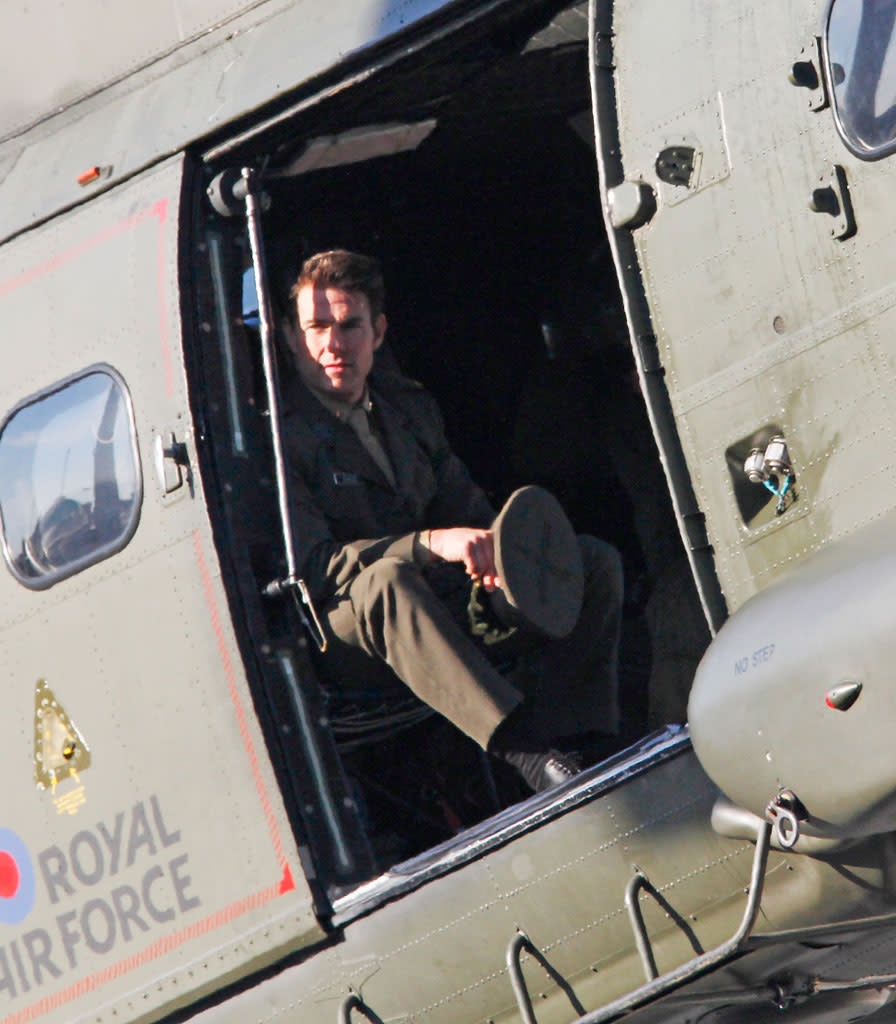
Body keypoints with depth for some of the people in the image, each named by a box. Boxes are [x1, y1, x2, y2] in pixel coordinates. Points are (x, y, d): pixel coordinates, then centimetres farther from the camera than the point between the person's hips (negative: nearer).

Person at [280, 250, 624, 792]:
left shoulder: (408, 405, 15)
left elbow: (469, 516, 16)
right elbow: (312, 567, -19)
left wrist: (496, 552, -11)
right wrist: (431, 544, -31)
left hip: (445, 613, 7)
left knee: (595, 562, -5)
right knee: (385, 579, -41)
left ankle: (566, 740, -26)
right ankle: (529, 752, -50)